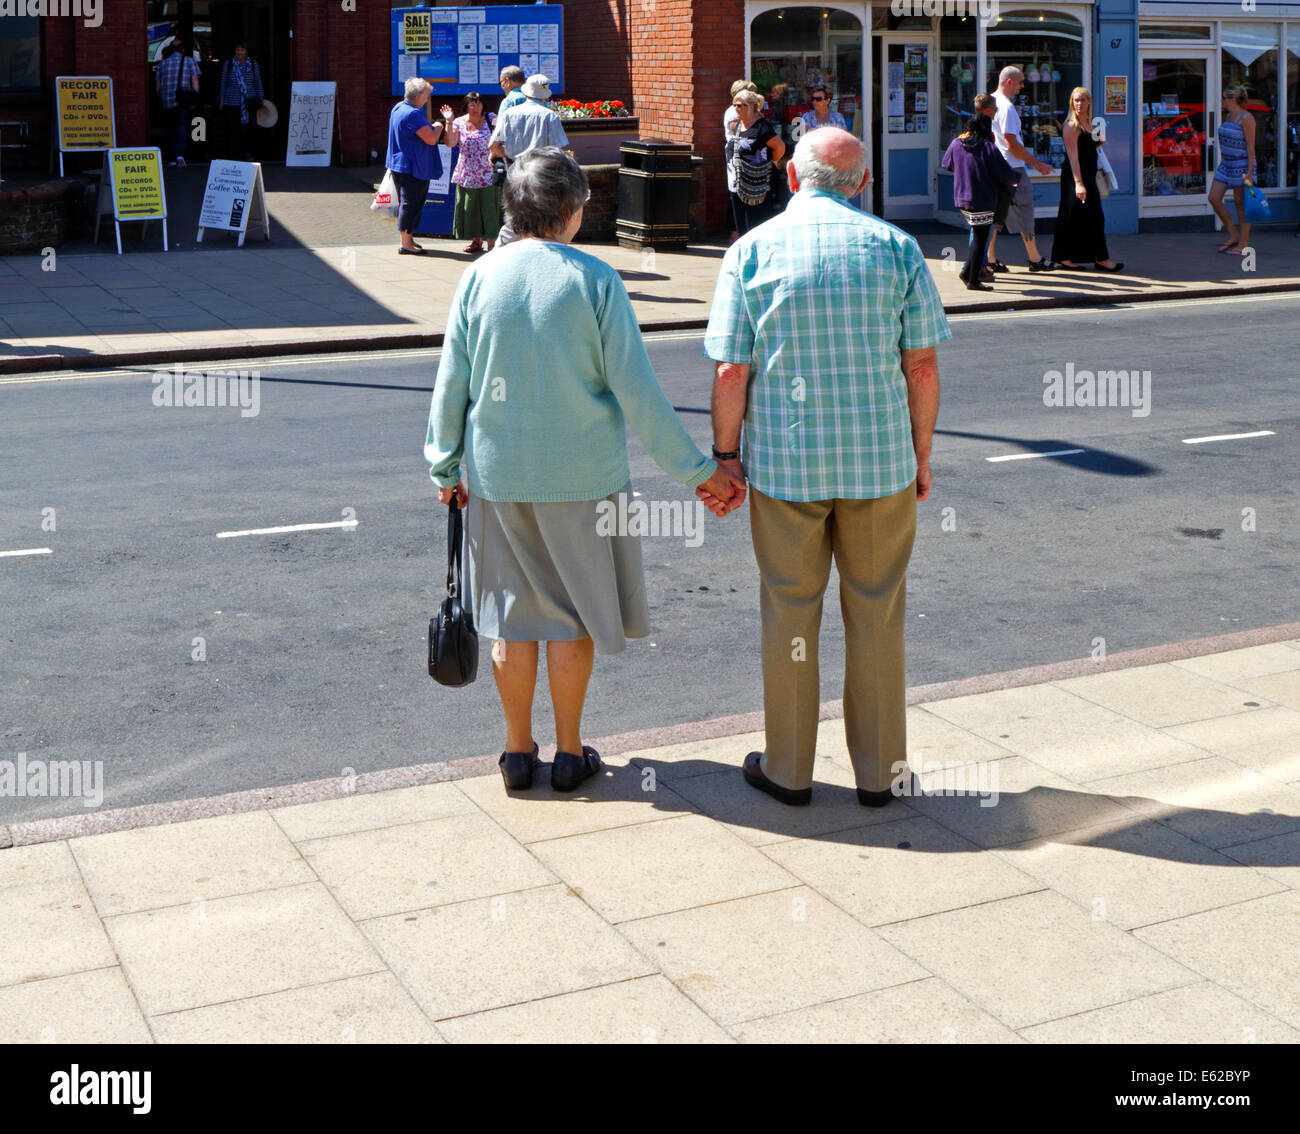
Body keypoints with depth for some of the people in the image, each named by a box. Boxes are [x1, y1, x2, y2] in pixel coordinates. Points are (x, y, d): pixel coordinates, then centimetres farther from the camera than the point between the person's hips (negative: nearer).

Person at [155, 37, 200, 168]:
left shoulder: (163, 64, 13)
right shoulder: (189, 61, 6)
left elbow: (158, 86, 13)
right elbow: (195, 80, -4)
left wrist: (162, 100, 24)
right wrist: (195, 99, -5)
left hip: (168, 102, 3)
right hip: (184, 102, -2)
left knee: (171, 129, 13)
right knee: (183, 127, -8)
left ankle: (174, 158, 12)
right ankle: (180, 155, -28)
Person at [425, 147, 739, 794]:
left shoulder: (479, 277, -3)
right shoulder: (594, 280, -11)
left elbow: (451, 385, 1)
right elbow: (636, 390, -12)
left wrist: (445, 468, 13)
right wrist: (696, 470, -5)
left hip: (497, 474, 3)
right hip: (581, 475, -2)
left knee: (511, 614, 13)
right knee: (574, 611, 11)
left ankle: (518, 750, 22)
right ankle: (569, 752, 19)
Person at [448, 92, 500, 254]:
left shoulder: (490, 120, 1)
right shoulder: (459, 122, 6)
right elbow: (451, 143, -4)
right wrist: (449, 123, -11)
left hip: (487, 173, -3)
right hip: (467, 173, 3)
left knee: (489, 207, -6)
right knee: (470, 208, 8)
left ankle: (491, 242, -3)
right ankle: (476, 241, 20)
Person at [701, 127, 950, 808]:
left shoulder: (752, 249, -2)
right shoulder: (896, 247, 0)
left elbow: (731, 370, -5)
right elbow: (922, 364, 0)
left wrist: (725, 453, 5)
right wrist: (921, 453, 9)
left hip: (784, 461, -1)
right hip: (881, 459, 1)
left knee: (789, 611, 10)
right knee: (876, 613, 10)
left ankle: (788, 769, 20)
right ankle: (877, 770, 19)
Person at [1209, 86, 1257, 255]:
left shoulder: (1246, 118, -14)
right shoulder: (1228, 116, 11)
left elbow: (1251, 146, -17)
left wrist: (1250, 172, -21)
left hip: (1242, 164, -9)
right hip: (1226, 164, 9)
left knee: (1241, 204, -3)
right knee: (1214, 198, 2)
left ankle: (1243, 244, 6)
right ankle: (1234, 235, 12)